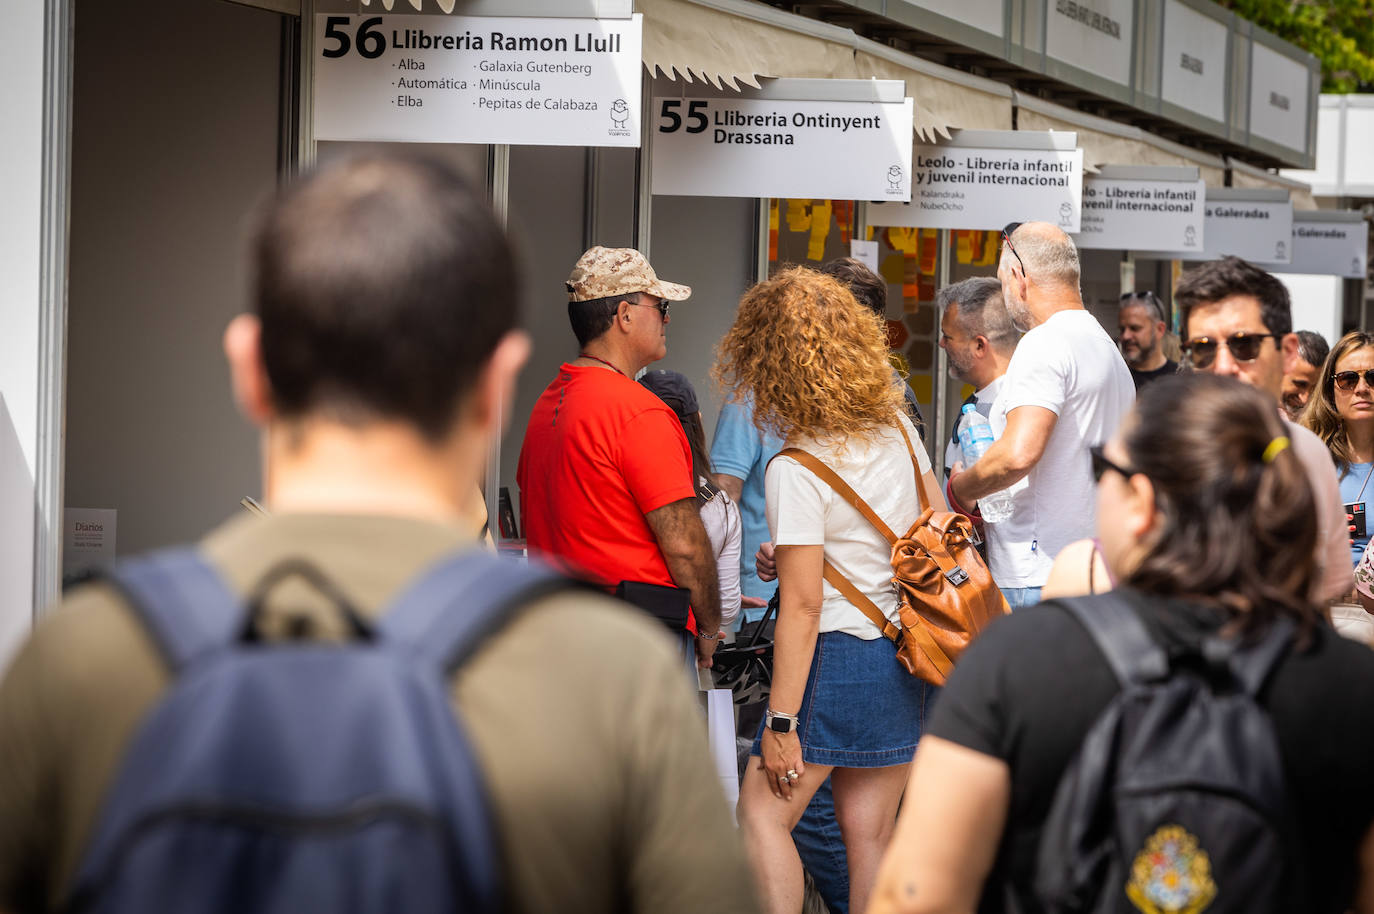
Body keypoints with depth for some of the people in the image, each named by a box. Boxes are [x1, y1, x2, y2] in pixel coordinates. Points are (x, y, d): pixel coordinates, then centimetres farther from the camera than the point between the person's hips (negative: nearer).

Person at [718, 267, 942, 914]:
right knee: (870, 838, 10)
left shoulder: (797, 469, -17)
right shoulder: (896, 425, 4)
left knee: (762, 815, 2)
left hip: (838, 659, -7)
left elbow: (802, 605, -18)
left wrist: (781, 721, -15)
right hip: (909, 655, 7)